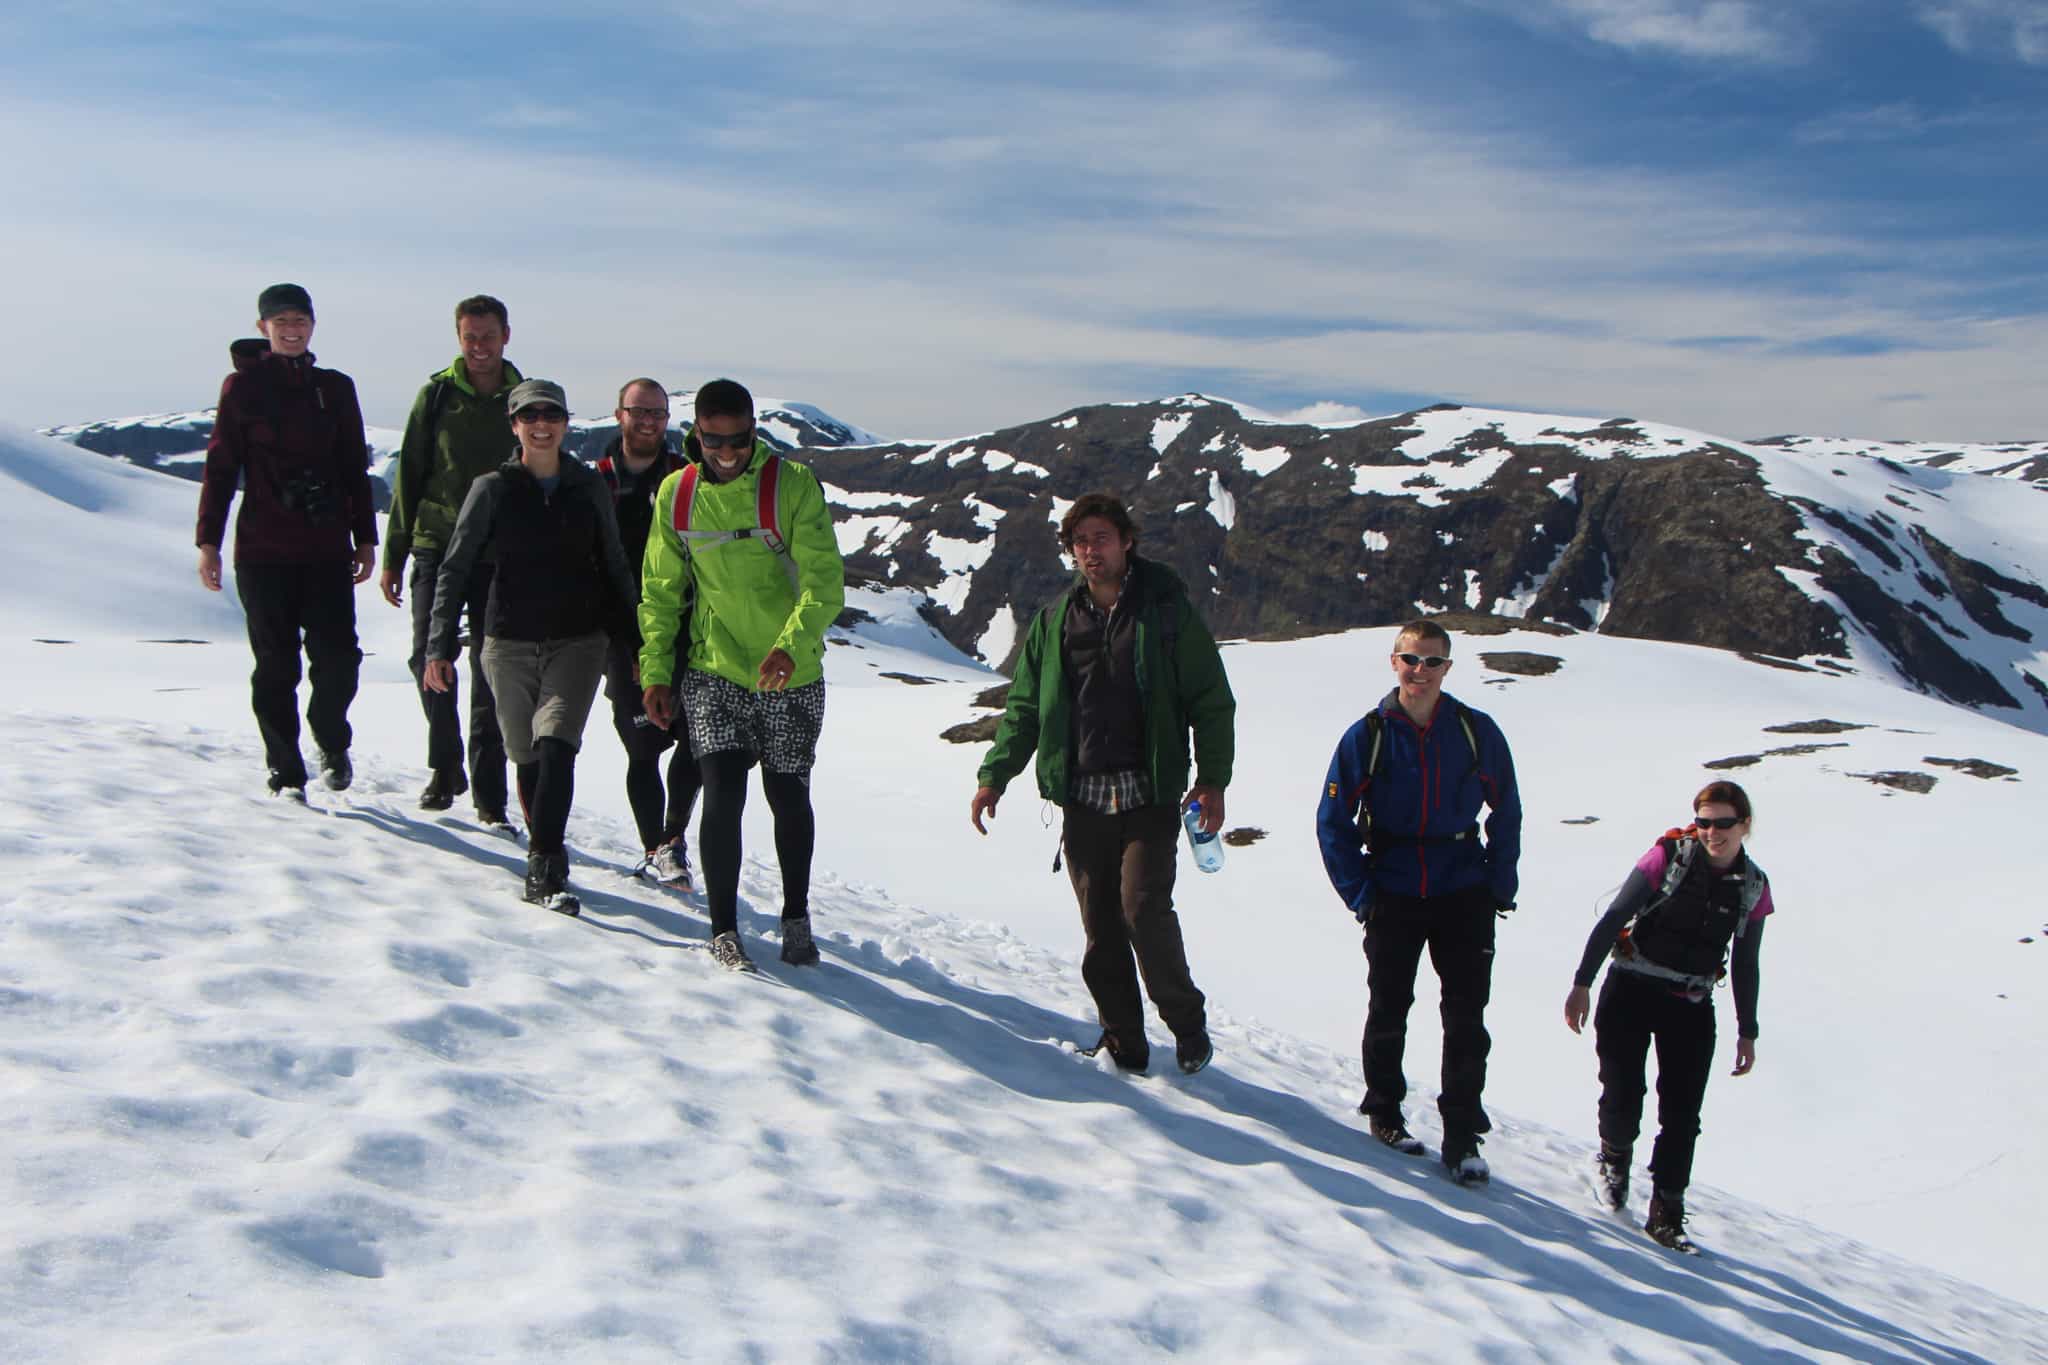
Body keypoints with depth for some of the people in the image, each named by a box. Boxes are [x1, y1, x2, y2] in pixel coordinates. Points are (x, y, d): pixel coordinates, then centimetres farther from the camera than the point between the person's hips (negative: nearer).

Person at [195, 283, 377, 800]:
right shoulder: (242, 385, 3)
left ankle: (332, 742, 22)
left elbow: (355, 469, 14)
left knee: (338, 659, -6)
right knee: (276, 666, 2)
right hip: (262, 549, -1)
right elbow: (219, 467, 4)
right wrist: (208, 541, -1)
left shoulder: (335, 387, 10)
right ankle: (285, 771, 16)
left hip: (327, 549, 2)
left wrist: (365, 538, 11)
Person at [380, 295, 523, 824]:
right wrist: (393, 556, 3)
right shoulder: (436, 395, 4)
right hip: (438, 547, 0)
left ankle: (488, 791, 8)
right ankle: (445, 765, 17)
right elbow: (409, 478, 7)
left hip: (501, 556, 0)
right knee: (429, 658, -5)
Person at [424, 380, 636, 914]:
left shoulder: (588, 486, 5)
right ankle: (547, 861, 26)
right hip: (510, 644, 1)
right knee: (527, 759, 8)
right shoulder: (493, 489, 1)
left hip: (578, 642, 0)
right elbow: (455, 569, 2)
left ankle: (543, 868, -18)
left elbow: (614, 568, 14)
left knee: (556, 746, -19)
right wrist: (440, 646, -5)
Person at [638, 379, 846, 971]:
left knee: (789, 798, 9)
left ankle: (796, 917, 30)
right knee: (723, 794, -9)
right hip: (714, 673, 1)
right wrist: (655, 669, 4)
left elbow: (824, 578, -18)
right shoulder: (675, 493, 1)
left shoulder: (793, 485, -11)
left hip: (791, 679, -1)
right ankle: (724, 928, 7)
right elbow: (660, 591, 10)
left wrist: (792, 645, -33)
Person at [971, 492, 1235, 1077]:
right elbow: (1024, 707, 16)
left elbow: (1212, 701, 3)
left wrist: (1213, 779, -5)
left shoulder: (1167, 609, 2)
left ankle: (1187, 1021, 9)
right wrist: (994, 775, 8)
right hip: (1082, 797, 4)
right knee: (1099, 924, 4)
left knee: (1144, 907, -14)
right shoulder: (1055, 619, 11)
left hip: (1150, 793, -3)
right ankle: (1124, 1040, 18)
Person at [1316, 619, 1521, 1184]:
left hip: (1464, 896, 1)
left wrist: (1500, 886, 3)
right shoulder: (1367, 735, -4)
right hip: (1394, 897, 0)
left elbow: (1507, 813, 10)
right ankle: (1383, 1110, 29)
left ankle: (1462, 1137, 11)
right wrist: (1359, 894, -4)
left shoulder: (1478, 732, -1)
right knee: (1389, 1010, 9)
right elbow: (1331, 822, 2)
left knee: (1466, 1018, 0)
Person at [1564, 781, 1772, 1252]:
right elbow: (1612, 920, -8)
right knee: (1623, 1097, -5)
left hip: (1692, 1008, 3)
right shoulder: (1668, 856, -9)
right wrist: (1582, 983, -12)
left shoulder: (1754, 887, 3)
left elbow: (1745, 965, 14)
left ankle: (1666, 1213, 10)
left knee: (1682, 1115, -3)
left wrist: (1747, 1032, 15)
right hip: (1630, 992, -3)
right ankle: (1614, 1155, 28)